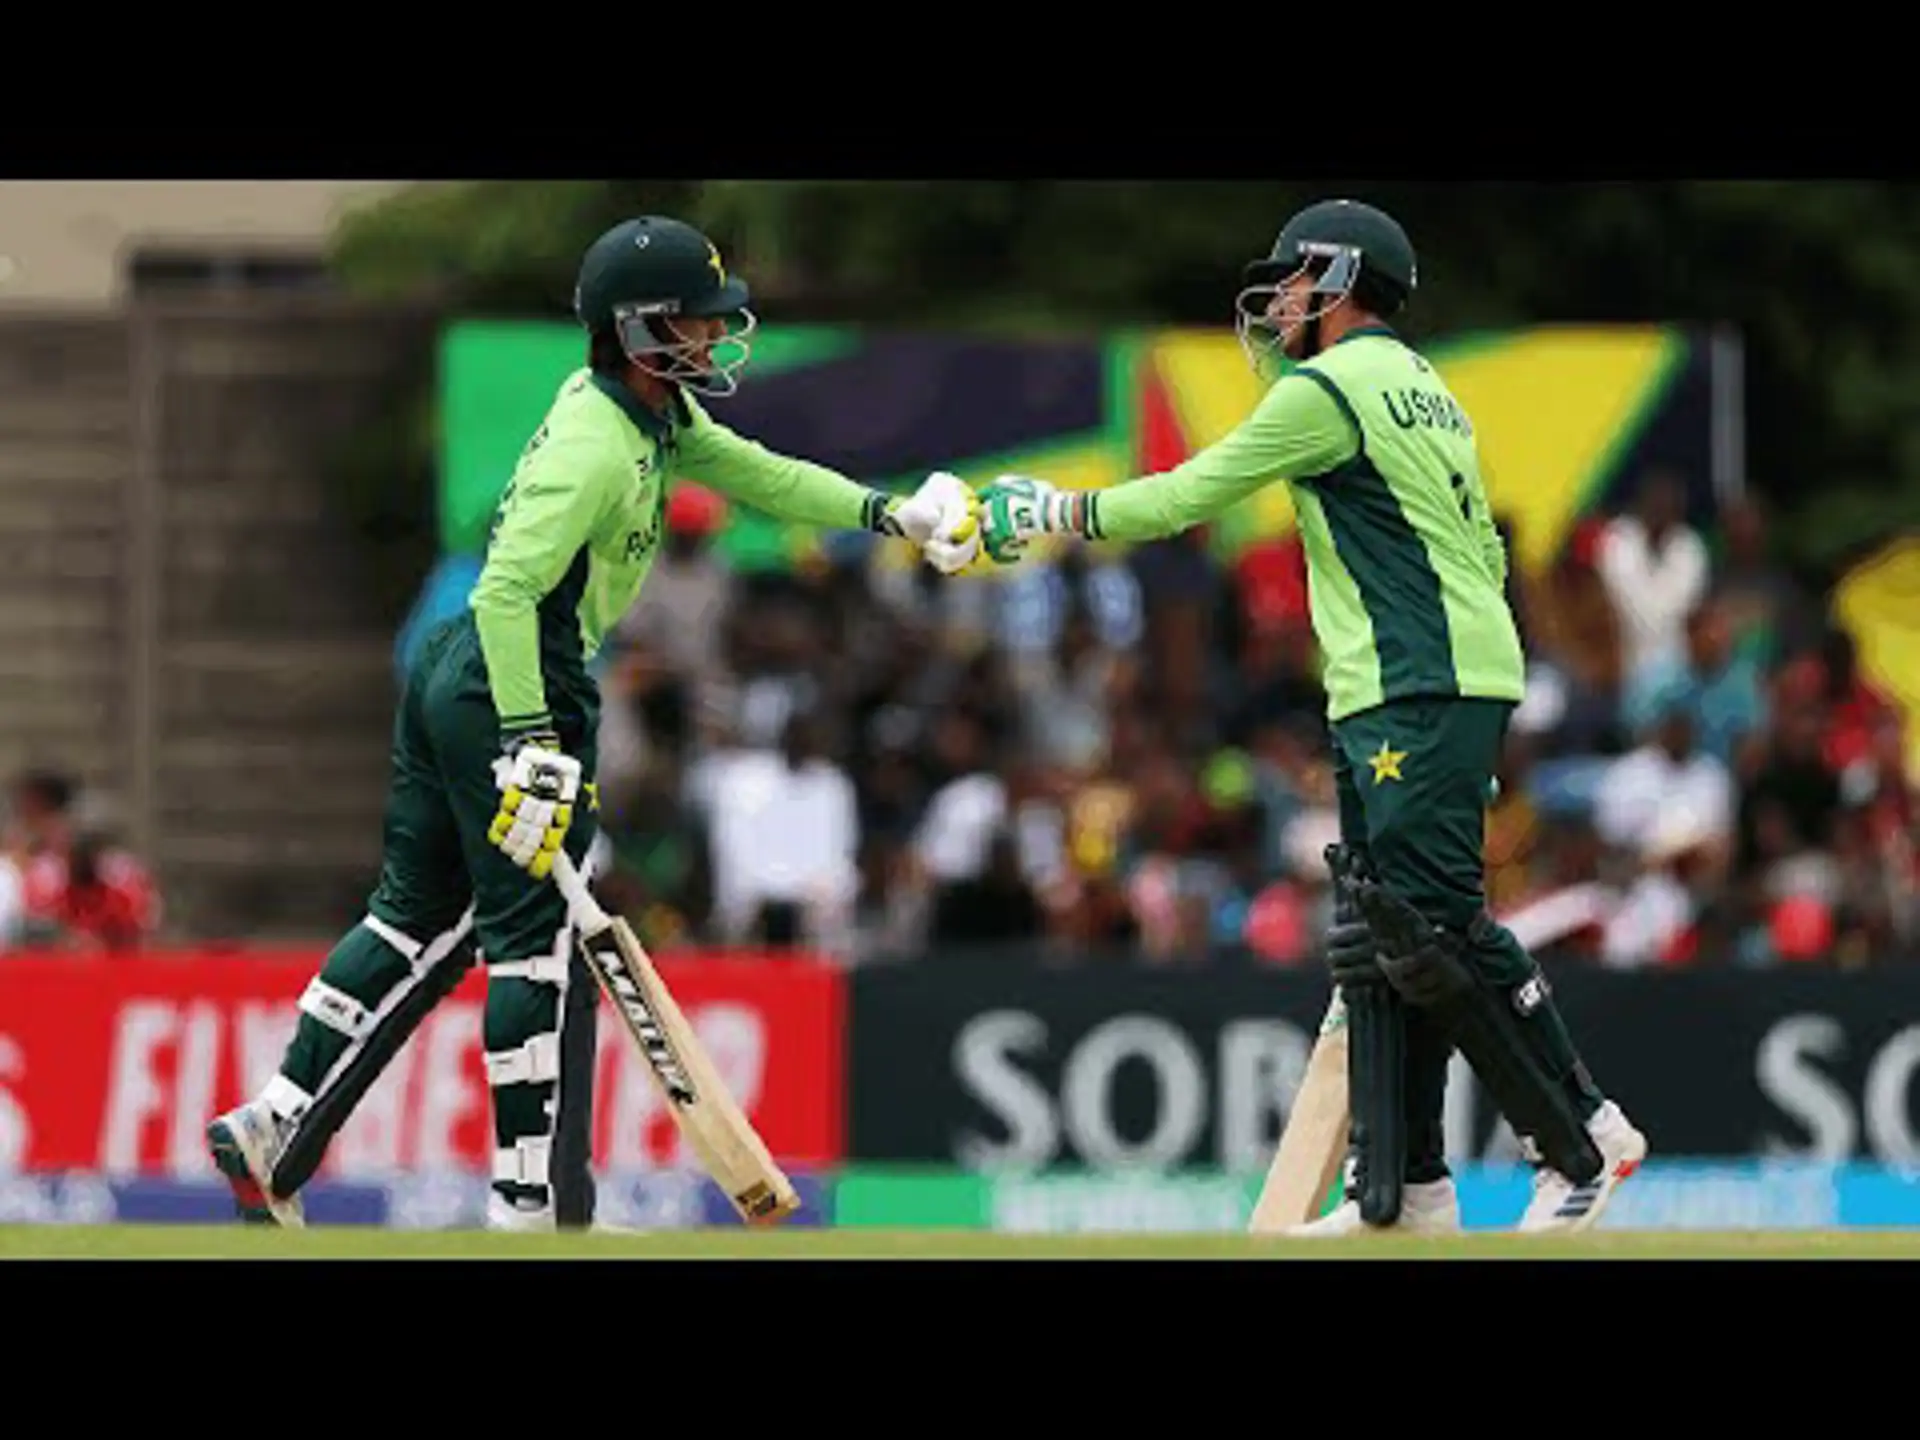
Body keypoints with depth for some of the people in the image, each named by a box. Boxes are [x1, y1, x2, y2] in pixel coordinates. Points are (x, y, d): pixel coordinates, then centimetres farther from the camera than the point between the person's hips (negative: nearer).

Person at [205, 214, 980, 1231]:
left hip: (451, 677, 10)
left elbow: (749, 472, 19)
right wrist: (530, 743, -27)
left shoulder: (652, 411, 9)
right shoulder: (598, 444, -20)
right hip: (512, 689, -10)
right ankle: (535, 1208, -2)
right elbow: (508, 588, -25)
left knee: (422, 919, 14)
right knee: (542, 943, -5)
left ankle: (273, 1130, 13)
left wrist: (889, 515, 9)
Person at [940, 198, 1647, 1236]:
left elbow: (1189, 496, -7)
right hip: (1386, 705, 10)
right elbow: (1485, 555, 23)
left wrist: (1055, 512, 4)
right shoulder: (1421, 388, 21)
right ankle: (1402, 1189, 6)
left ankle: (1582, 1142, -11)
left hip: (1421, 694, -10)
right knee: (1377, 943, 7)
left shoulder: (1329, 388, -8)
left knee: (1430, 930, -13)